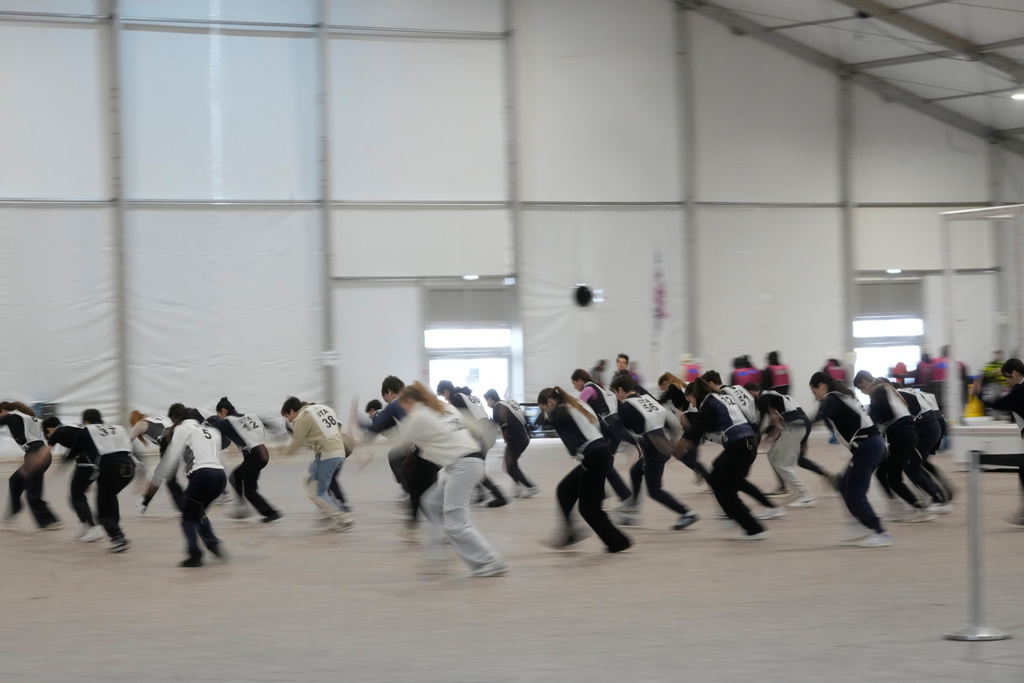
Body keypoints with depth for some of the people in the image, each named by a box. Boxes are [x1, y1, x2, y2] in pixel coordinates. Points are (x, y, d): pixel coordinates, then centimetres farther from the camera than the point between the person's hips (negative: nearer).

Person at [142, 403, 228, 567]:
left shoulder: (182, 429, 8)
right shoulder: (211, 431, 28)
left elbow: (170, 458, 4)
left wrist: (155, 482, 10)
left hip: (202, 474, -7)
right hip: (220, 475, 7)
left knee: (188, 517, 6)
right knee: (198, 512, 25)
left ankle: (195, 555, -6)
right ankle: (213, 544, 10)